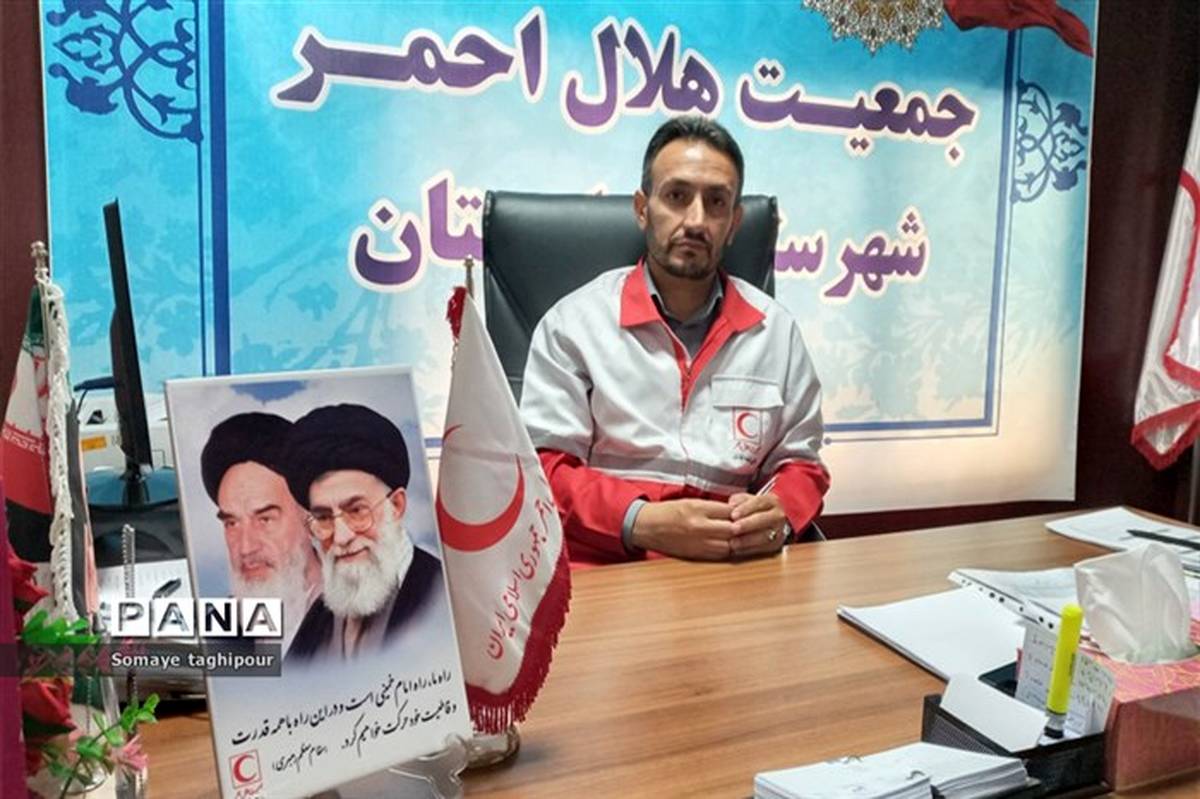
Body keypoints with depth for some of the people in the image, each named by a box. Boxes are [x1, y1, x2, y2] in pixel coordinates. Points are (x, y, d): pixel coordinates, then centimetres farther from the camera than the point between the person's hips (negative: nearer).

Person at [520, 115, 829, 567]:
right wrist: (642, 523, -19)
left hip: (734, 568, 3)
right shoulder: (573, 322, 2)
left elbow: (800, 464, 17)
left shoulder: (776, 330, 12)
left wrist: (777, 514, -7)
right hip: (607, 567, -3)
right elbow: (546, 469, -2)